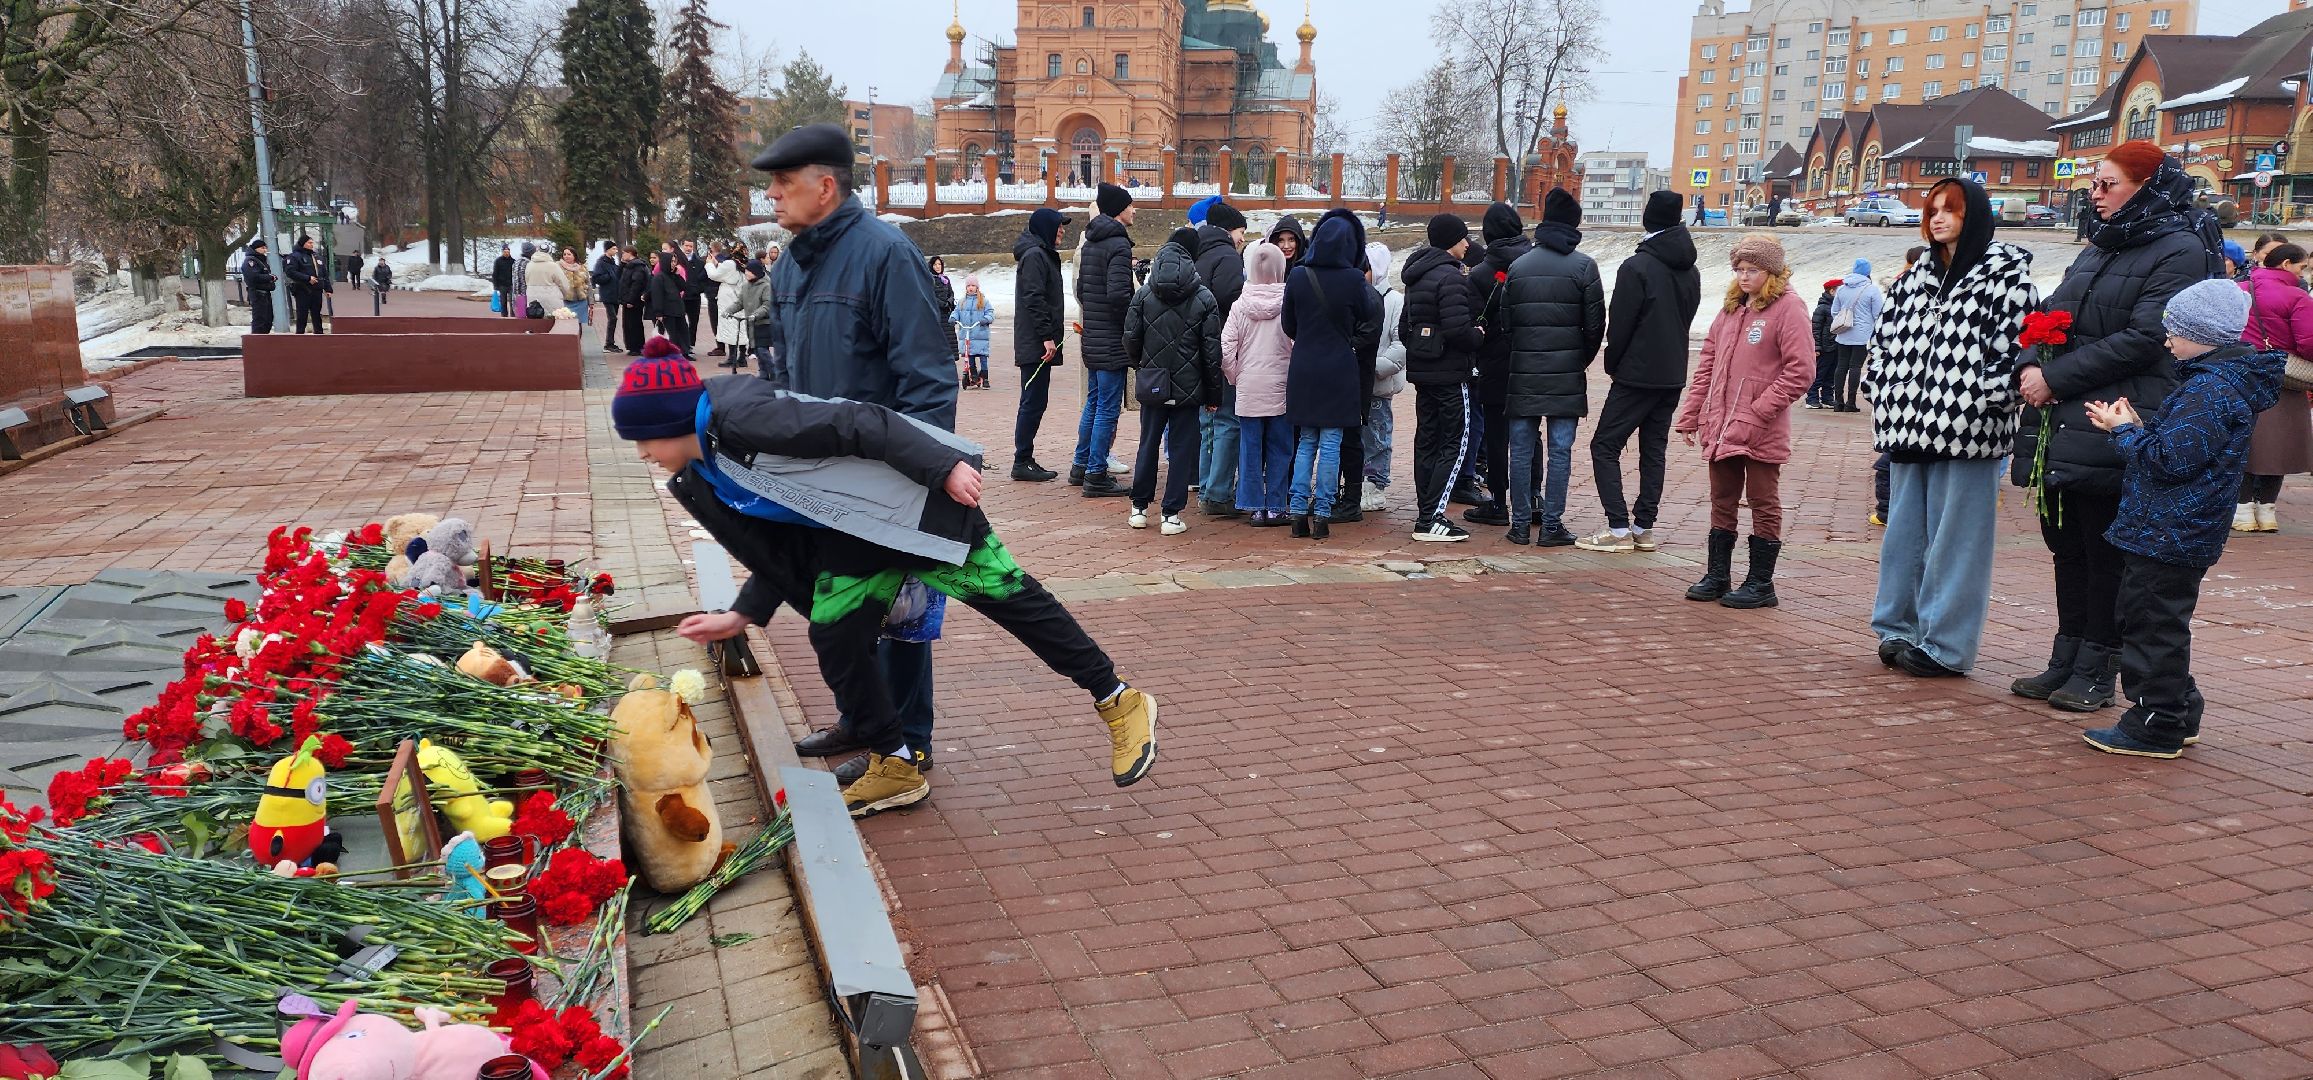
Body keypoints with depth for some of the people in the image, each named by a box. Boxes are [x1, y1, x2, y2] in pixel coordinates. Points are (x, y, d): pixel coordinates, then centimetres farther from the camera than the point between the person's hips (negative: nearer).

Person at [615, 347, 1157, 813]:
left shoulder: (737, 416, -25)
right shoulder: (700, 481, 5)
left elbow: (860, 424, -28)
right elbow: (777, 546, 14)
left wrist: (946, 467, -29)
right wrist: (741, 615, 11)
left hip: (911, 498, -9)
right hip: (854, 537, 9)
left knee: (1010, 597, -3)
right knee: (834, 642, 2)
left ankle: (1119, 702, 9)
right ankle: (895, 766, 17)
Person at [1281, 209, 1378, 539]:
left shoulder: (1297, 276, -6)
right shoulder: (1353, 279, -12)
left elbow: (1287, 323, 4)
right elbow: (1369, 318, 2)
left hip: (1303, 368, 2)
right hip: (1340, 369, -2)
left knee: (1307, 441, 13)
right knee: (1331, 443, 3)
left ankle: (1298, 510, 9)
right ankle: (1322, 515, 4)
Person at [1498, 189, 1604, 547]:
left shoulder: (1518, 266, 4)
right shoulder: (1583, 266, -4)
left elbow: (1503, 322, 5)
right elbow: (1595, 324, -3)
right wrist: (1581, 360, 12)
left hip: (1522, 373, 2)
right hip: (1566, 375, -2)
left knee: (1521, 449, 8)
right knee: (1560, 451, 3)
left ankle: (1521, 523, 10)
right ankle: (1551, 524, 4)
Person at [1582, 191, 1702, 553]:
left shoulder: (1637, 266, -14)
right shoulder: (1690, 271, 10)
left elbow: (1619, 323, -13)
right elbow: (1687, 317, 14)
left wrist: (1613, 364, 1)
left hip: (1637, 374, -8)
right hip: (1673, 375, 8)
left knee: (1605, 446, -3)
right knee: (1654, 450, 12)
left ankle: (1619, 528, -9)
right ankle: (1644, 527, 13)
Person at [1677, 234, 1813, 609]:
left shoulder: (1788, 307, -8)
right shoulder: (1732, 306, 13)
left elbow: (1800, 372, -14)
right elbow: (1707, 362, 15)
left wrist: (1756, 415, -18)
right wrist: (1690, 414, 9)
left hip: (1761, 432, -7)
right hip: (1721, 428, 7)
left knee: (1763, 504, 4)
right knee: (1722, 502, 14)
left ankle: (1760, 584, 12)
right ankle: (1717, 576, 23)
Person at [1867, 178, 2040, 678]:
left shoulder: (2006, 272, -1)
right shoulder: (1915, 278, 18)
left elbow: (2016, 342, -9)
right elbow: (1888, 344, 19)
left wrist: (1989, 401, -15)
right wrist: (1884, 409, 11)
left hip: (1967, 429, -6)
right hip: (1910, 425, 7)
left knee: (1954, 536, -2)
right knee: (1905, 529, 11)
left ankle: (1944, 644, 4)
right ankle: (1901, 628, 22)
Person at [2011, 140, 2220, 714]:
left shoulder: (2180, 251, -6)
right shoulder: (2097, 251, 19)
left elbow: (2143, 338, -16)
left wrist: (2056, 379, -17)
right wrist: (2031, 367, -5)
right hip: (2060, 420, 8)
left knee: (2104, 551, -1)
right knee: (2065, 542, 11)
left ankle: (2096, 671, 8)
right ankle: (2066, 660, 20)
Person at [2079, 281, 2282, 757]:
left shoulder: (2210, 389, -20)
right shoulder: (2225, 380, 14)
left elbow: (2172, 458, -23)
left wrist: (2125, 431, -10)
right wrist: (2138, 427, 5)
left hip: (2168, 534, -11)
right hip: (2177, 533, 11)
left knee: (2153, 625, -4)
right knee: (2147, 620, 18)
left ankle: (2156, 727, 3)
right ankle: (2179, 713, 27)